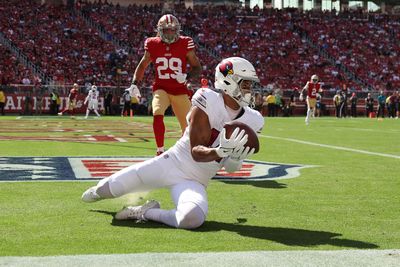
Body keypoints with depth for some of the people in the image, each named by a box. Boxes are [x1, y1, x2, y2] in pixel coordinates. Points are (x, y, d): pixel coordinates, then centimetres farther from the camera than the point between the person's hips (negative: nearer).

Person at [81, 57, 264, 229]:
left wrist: (235, 159, -18)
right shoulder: (208, 103, -17)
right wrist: (221, 151, -39)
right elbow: (196, 152, -20)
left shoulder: (250, 121, -2)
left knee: (192, 218, -33)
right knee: (108, 188, 4)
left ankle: (145, 213, -5)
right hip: (170, 163, -2)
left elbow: (231, 168, 6)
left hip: (194, 182, 2)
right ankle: (100, 191, 45)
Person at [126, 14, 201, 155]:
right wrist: (134, 84, -2)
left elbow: (197, 68, -2)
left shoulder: (185, 44, -7)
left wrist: (186, 77, -22)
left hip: (180, 90, 0)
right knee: (158, 114, -27)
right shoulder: (153, 45, -2)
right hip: (161, 89, 0)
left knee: (188, 125, 3)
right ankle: (160, 151, -16)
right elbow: (142, 66, 11)